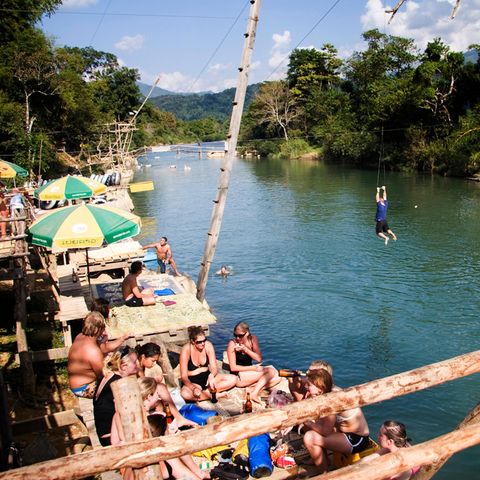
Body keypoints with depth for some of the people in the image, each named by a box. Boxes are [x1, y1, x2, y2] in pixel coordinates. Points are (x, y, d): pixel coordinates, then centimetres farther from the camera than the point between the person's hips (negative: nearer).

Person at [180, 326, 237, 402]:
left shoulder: (208, 345, -10)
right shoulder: (186, 350, -19)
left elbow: (214, 367, -9)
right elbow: (184, 376, -21)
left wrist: (211, 376, -33)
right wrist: (194, 388, -39)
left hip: (207, 377, 4)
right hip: (193, 382, -4)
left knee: (233, 379, -16)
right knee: (185, 394, -39)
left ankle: (206, 392, -21)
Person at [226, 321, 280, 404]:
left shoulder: (253, 339, -2)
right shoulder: (232, 344, -15)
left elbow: (259, 359, -11)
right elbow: (233, 368, -16)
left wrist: (244, 348, -23)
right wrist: (253, 368, -19)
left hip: (250, 372, 6)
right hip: (238, 376, -6)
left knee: (277, 378, -11)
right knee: (270, 371, -19)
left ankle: (255, 390, -21)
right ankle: (254, 393, -23)